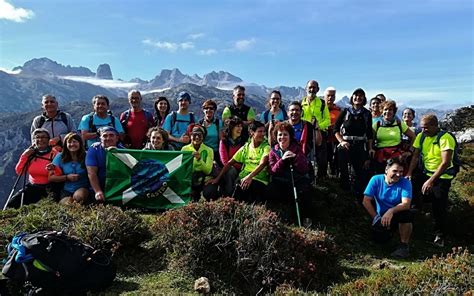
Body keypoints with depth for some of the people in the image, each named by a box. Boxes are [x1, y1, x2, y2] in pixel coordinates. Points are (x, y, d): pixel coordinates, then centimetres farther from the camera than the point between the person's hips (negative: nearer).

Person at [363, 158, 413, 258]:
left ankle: (404, 245, -12)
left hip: (397, 216, -1)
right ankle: (387, 231, 21)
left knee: (407, 214, -34)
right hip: (381, 216, 2)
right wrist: (376, 217, -15)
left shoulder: (405, 182, -13)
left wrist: (391, 211, -43)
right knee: (379, 239, -19)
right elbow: (366, 201, -11)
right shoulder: (376, 180, -11)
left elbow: (406, 204, -27)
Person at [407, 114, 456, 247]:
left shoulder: (446, 138, -19)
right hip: (425, 174, 5)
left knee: (439, 207, -4)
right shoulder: (421, 136, -1)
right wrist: (409, 173, -11)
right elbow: (415, 156, 2)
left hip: (442, 177, -5)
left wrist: (431, 181, -27)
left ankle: (439, 235, 14)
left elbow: (445, 163, -23)